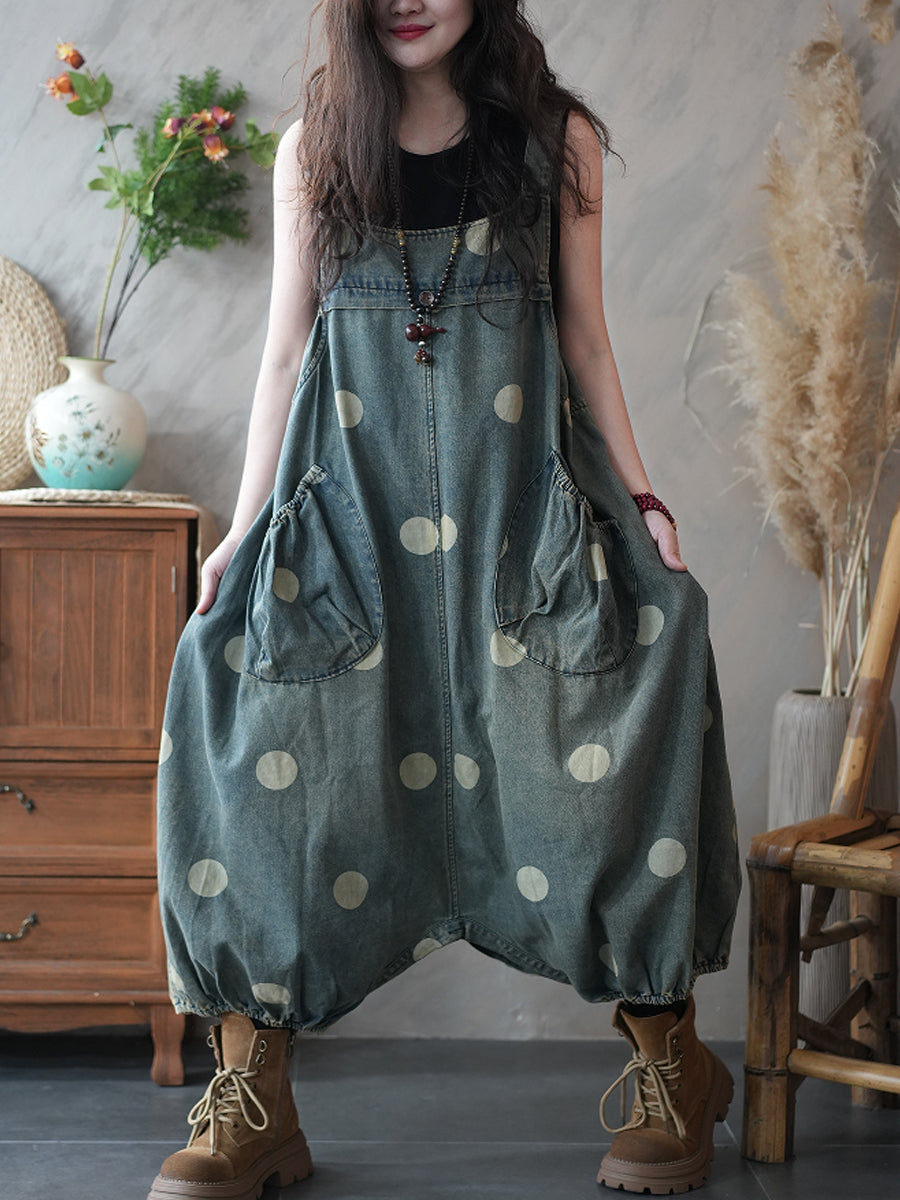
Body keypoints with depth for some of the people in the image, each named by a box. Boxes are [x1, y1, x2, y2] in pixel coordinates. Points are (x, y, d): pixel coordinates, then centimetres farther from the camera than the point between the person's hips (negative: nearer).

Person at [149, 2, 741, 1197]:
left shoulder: (558, 137, 10)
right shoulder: (313, 149, 12)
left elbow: (584, 336, 12)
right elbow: (286, 348, 11)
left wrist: (638, 495, 4)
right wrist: (246, 525, 6)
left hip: (517, 487, -1)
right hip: (349, 485, 1)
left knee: (590, 758, -10)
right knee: (271, 753, -9)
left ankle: (670, 1066, 9)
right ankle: (252, 1103, 1)